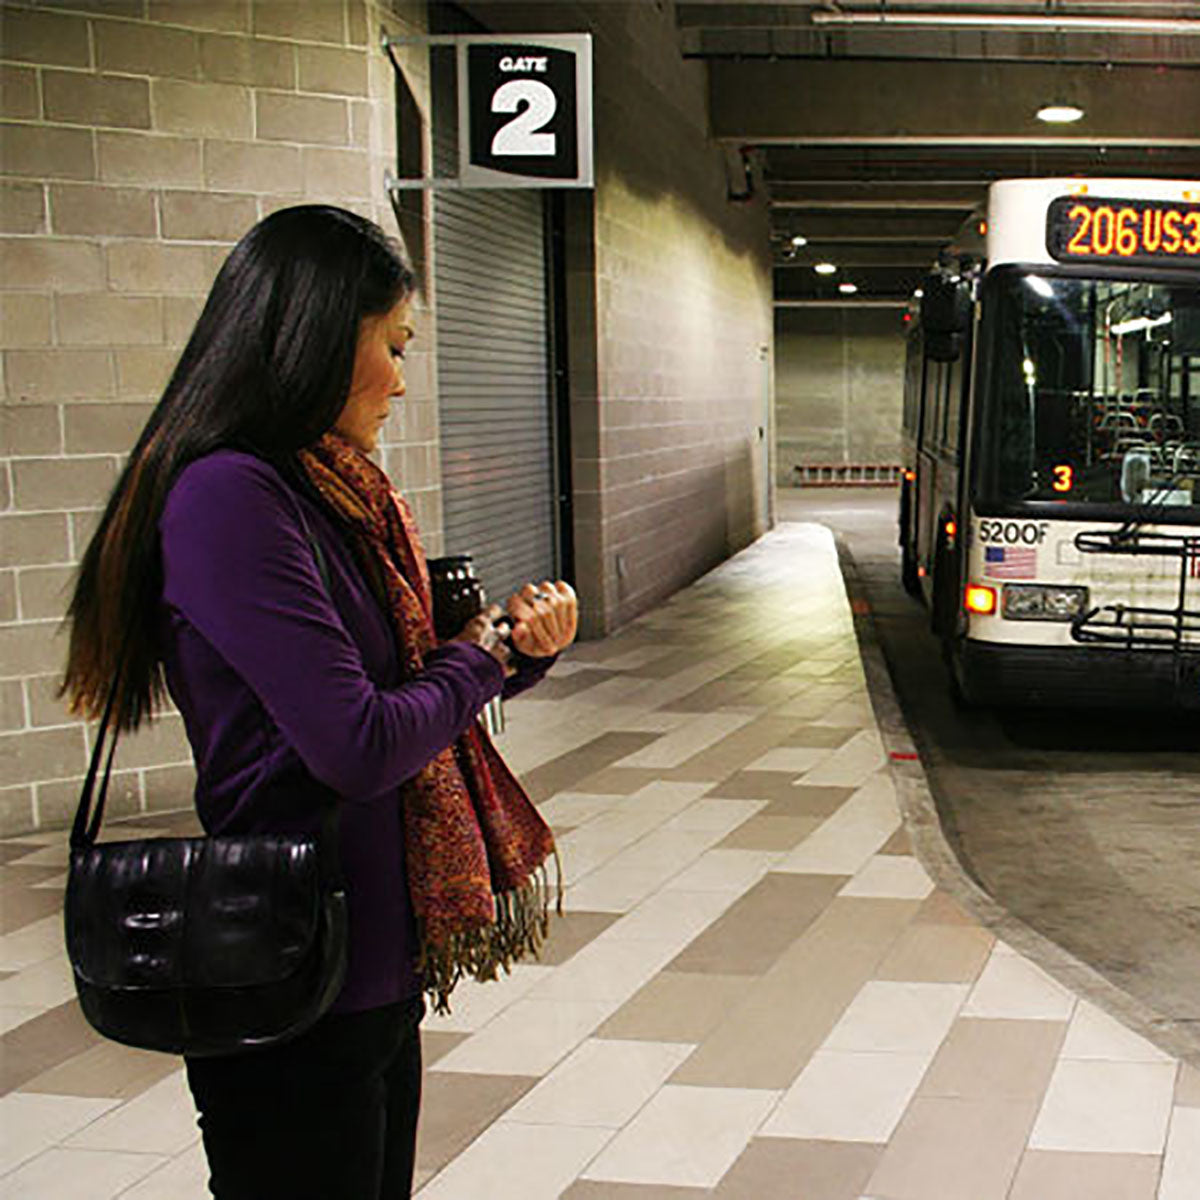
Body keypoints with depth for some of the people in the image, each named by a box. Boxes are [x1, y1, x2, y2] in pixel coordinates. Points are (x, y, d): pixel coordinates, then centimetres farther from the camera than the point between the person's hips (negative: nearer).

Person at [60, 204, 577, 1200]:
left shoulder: (339, 491, 10)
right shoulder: (227, 495, -20)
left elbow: (408, 687, 15)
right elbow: (359, 747, -25)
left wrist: (519, 649, -3)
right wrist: (482, 655, -7)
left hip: (374, 967, 9)